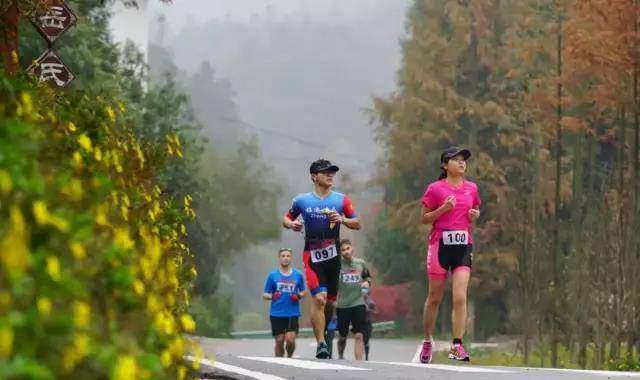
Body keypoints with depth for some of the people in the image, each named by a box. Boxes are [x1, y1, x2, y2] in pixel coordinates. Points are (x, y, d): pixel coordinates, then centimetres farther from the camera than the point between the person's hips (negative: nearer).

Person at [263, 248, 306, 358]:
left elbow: (303, 291, 16)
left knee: (290, 340, -10)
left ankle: (289, 358, 18)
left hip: (293, 313, 0)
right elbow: (265, 295, 8)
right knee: (279, 341, 1)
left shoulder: (298, 275, 6)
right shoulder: (273, 275, 5)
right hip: (276, 314, 0)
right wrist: (272, 296, -14)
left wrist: (299, 296, -7)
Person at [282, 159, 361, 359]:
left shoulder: (341, 200, 6)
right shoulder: (301, 201, 4)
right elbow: (286, 219, 16)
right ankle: (321, 343, -16)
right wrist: (291, 224, -7)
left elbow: (357, 224, 8)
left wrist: (342, 220, -11)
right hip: (312, 256, -3)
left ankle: (323, 334, 26)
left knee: (330, 301, 6)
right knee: (319, 298, -17)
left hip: (333, 255, 3)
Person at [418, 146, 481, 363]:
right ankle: (427, 341, 24)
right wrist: (443, 209, -13)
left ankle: (457, 345, -12)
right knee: (434, 298, 6)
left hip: (463, 246, 2)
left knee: (460, 297, -11)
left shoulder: (471, 188, 10)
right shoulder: (435, 189, -1)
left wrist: (475, 216, 1)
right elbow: (424, 219, 2)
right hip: (440, 244, -2)